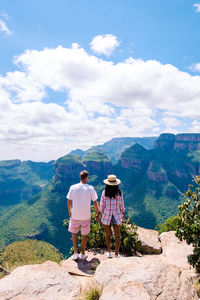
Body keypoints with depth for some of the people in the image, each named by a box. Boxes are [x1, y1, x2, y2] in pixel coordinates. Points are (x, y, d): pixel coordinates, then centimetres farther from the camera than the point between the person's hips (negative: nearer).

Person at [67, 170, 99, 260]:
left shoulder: (73, 187, -8)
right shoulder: (90, 188, -11)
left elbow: (69, 202, -3)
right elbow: (95, 203, -6)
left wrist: (69, 212, 13)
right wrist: (98, 213, 10)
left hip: (75, 215, 1)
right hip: (86, 216, 0)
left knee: (74, 233, 22)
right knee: (84, 234, 16)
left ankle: (75, 253, 20)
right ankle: (83, 254, 29)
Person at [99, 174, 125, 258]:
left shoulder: (104, 192, -14)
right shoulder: (119, 192, -12)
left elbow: (102, 205, -8)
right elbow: (121, 204, -3)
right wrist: (123, 213, 13)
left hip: (106, 216, 0)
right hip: (117, 216, 0)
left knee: (108, 235, 17)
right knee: (117, 235, 12)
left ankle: (109, 252, 30)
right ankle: (116, 254, 19)